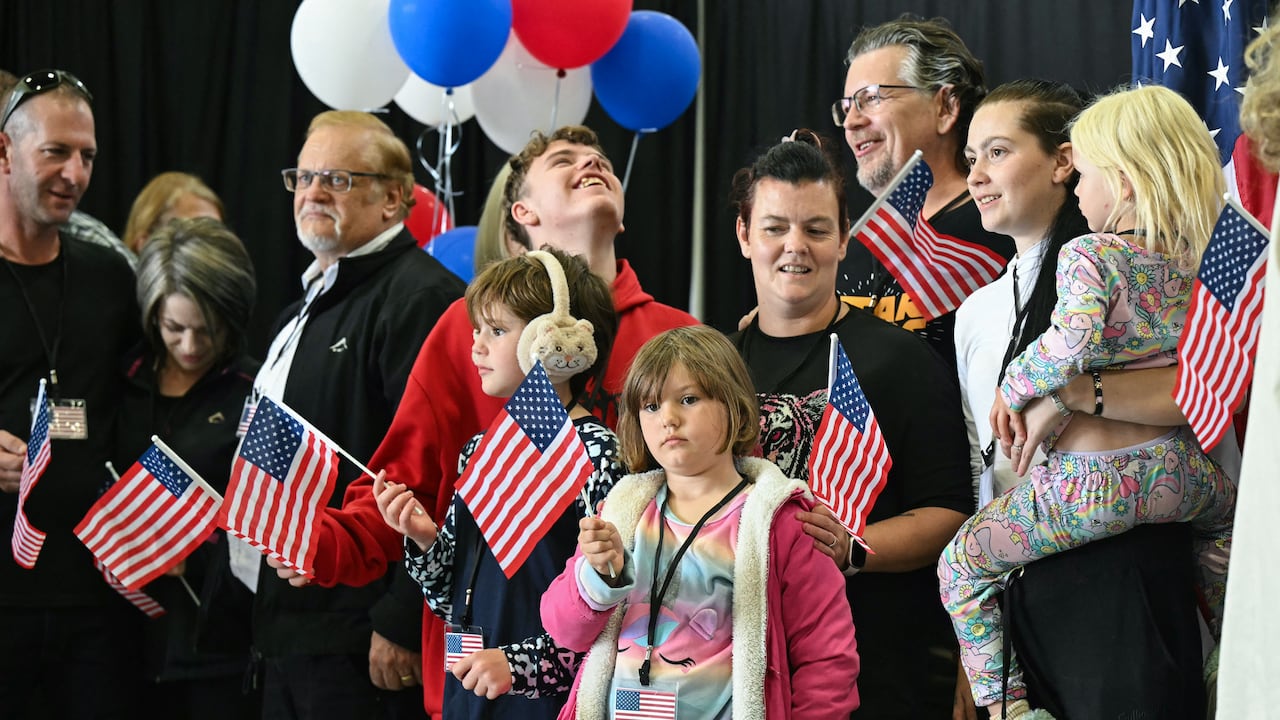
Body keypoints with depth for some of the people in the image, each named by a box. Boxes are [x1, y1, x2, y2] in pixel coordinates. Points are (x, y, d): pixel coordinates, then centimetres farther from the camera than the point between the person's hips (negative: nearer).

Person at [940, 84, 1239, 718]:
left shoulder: (1088, 255, -14)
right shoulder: (1191, 255, 6)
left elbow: (1069, 346, -30)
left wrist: (1013, 389, -12)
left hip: (1092, 486, -6)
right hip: (1178, 474, 7)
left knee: (963, 564, 8)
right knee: (1224, 510, 41)